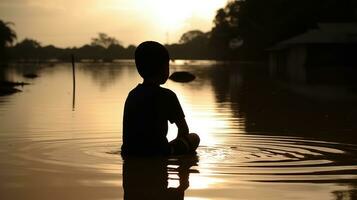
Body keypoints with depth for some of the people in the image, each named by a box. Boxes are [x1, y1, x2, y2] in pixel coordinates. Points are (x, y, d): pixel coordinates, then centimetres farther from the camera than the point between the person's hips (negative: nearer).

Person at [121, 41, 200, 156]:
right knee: (194, 138, 16)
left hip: (129, 154, 6)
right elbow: (184, 129, 1)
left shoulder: (132, 94, 9)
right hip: (156, 154, -6)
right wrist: (177, 143, 22)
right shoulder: (166, 96, -9)